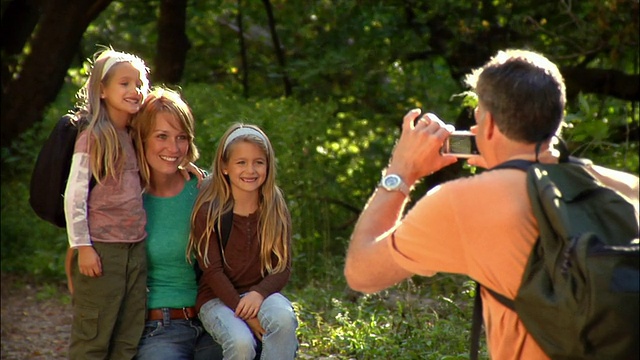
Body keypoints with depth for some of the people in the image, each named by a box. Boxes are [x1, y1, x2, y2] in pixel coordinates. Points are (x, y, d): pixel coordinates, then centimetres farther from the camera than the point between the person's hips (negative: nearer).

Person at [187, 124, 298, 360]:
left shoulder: (276, 210, 2)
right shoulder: (208, 212, -7)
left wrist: (259, 294, -22)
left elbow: (283, 268, -1)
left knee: (284, 318, -32)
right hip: (218, 298, -2)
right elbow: (212, 271, -11)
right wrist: (247, 315, -21)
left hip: (261, 293, 3)